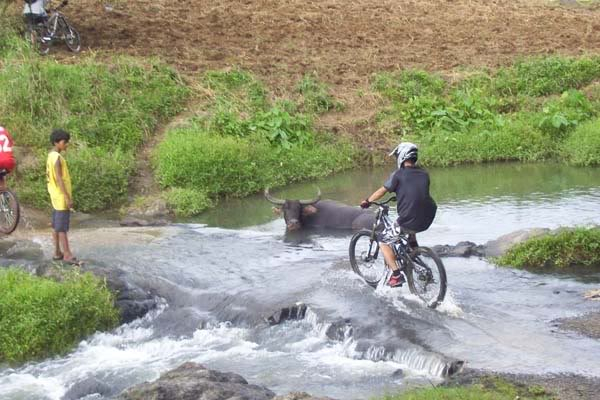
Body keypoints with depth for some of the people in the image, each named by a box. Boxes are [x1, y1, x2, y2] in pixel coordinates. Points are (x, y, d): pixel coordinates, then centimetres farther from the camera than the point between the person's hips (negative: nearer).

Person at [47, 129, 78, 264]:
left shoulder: (51, 156, 11)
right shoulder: (57, 157, -19)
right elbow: (59, 179, -23)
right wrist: (68, 197, -23)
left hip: (56, 196, 10)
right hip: (61, 197, -10)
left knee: (56, 225, 12)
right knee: (62, 226, -6)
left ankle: (58, 252, 17)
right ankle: (67, 254, -3)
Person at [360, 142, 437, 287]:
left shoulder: (398, 174, -4)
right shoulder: (424, 174, 11)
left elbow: (382, 191, 3)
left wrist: (367, 201, 19)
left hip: (409, 223, -6)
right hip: (427, 220, 6)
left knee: (384, 241, 14)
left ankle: (396, 275, 2)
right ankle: (414, 247, 31)